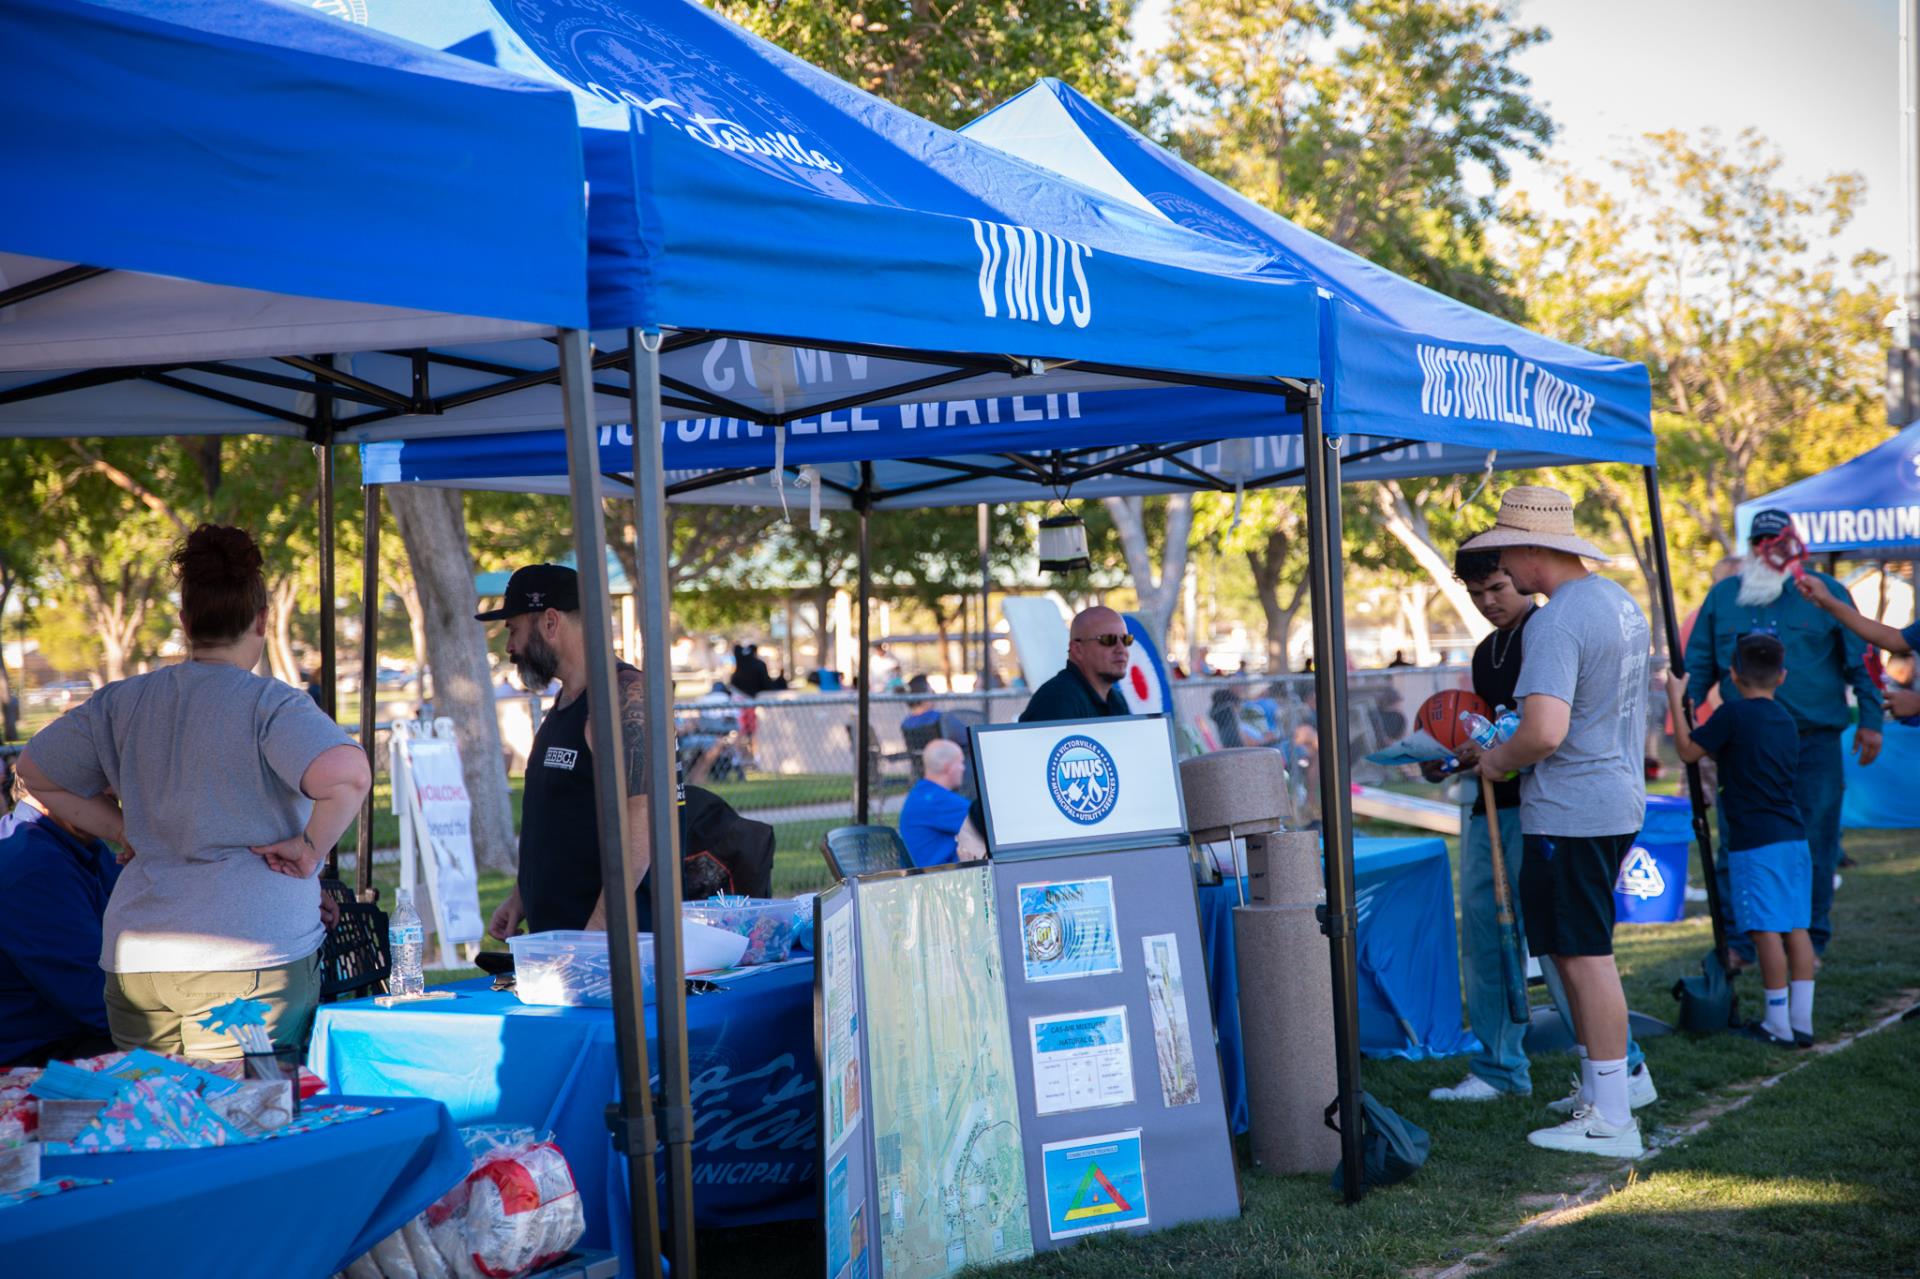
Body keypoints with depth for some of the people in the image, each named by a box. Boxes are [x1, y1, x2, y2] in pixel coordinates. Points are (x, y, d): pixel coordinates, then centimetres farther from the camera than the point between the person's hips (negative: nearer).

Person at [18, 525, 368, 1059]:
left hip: (132, 959, 5)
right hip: (252, 957, -5)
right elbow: (348, 775, -25)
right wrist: (310, 850, -9)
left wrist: (128, 833, 16)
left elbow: (36, 771, 21)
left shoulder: (122, 702, 9)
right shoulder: (271, 705, -9)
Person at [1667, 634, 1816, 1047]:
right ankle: (1802, 1020, 11)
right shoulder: (1787, 723, 14)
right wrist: (1721, 754, 35)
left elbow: (1688, 751, -5)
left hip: (1754, 842, -7)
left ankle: (1778, 1024, -1)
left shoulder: (1733, 714, -8)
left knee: (1766, 930, -4)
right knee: (1796, 927, 8)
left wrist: (1675, 700, 2)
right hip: (1793, 837, 7)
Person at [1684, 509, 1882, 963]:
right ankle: (1735, 942, 4)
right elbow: (1700, 666, 16)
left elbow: (1859, 661, 10)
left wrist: (1869, 720, 4)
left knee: (1814, 846, 3)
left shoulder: (1825, 592, 7)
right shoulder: (1722, 596, 11)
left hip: (1814, 742, -1)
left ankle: (1810, 943, 15)